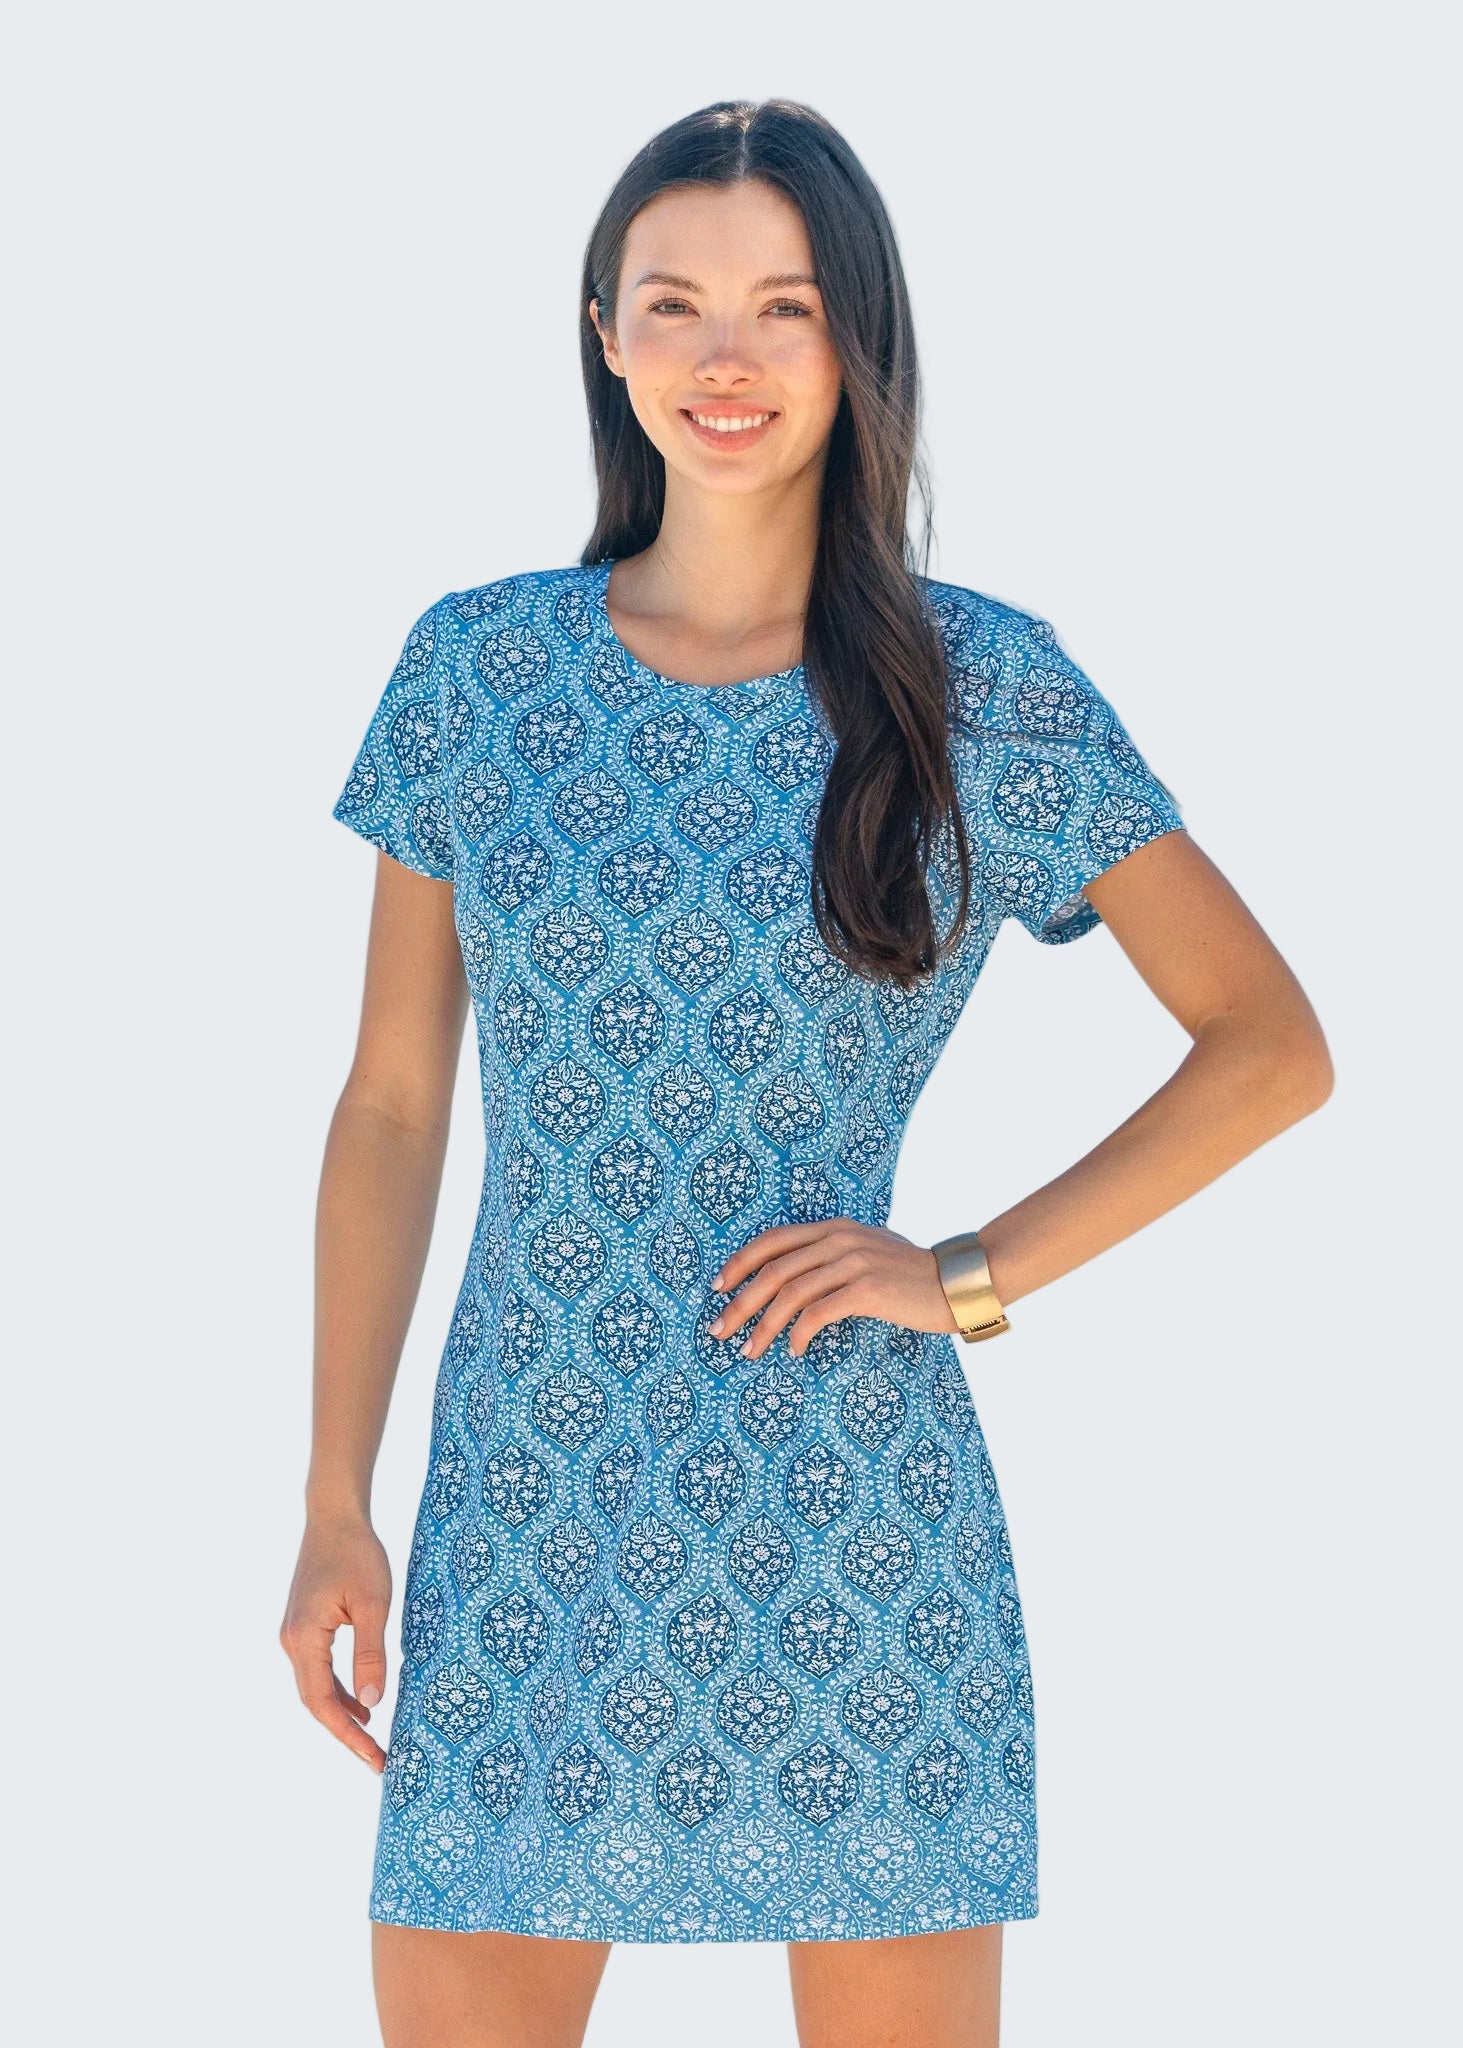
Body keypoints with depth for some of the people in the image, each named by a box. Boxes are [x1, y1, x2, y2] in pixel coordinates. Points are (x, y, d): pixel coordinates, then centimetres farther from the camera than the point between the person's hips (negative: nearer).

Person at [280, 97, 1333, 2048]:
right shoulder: (474, 667, 5)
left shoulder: (988, 691, -1)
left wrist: (975, 1273, -6)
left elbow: (1273, 1043, 4)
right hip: (527, 1520, 2)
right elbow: (391, 1106, 8)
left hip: (854, 1521, -1)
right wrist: (336, 1503, 3)